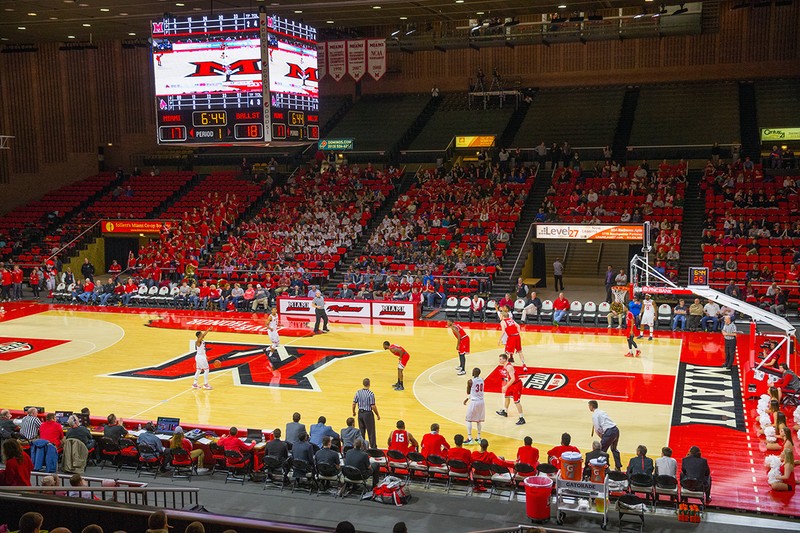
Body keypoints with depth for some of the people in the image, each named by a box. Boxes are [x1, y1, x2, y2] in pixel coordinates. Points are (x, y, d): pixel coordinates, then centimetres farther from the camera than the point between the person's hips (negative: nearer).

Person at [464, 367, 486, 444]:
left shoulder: (470, 381, -15)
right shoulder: (482, 380, 5)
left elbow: (468, 392, -3)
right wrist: (468, 398, 21)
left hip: (474, 402, -6)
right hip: (481, 402, 6)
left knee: (469, 420, 4)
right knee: (478, 420, 17)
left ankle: (470, 439, -1)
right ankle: (479, 438, 20)